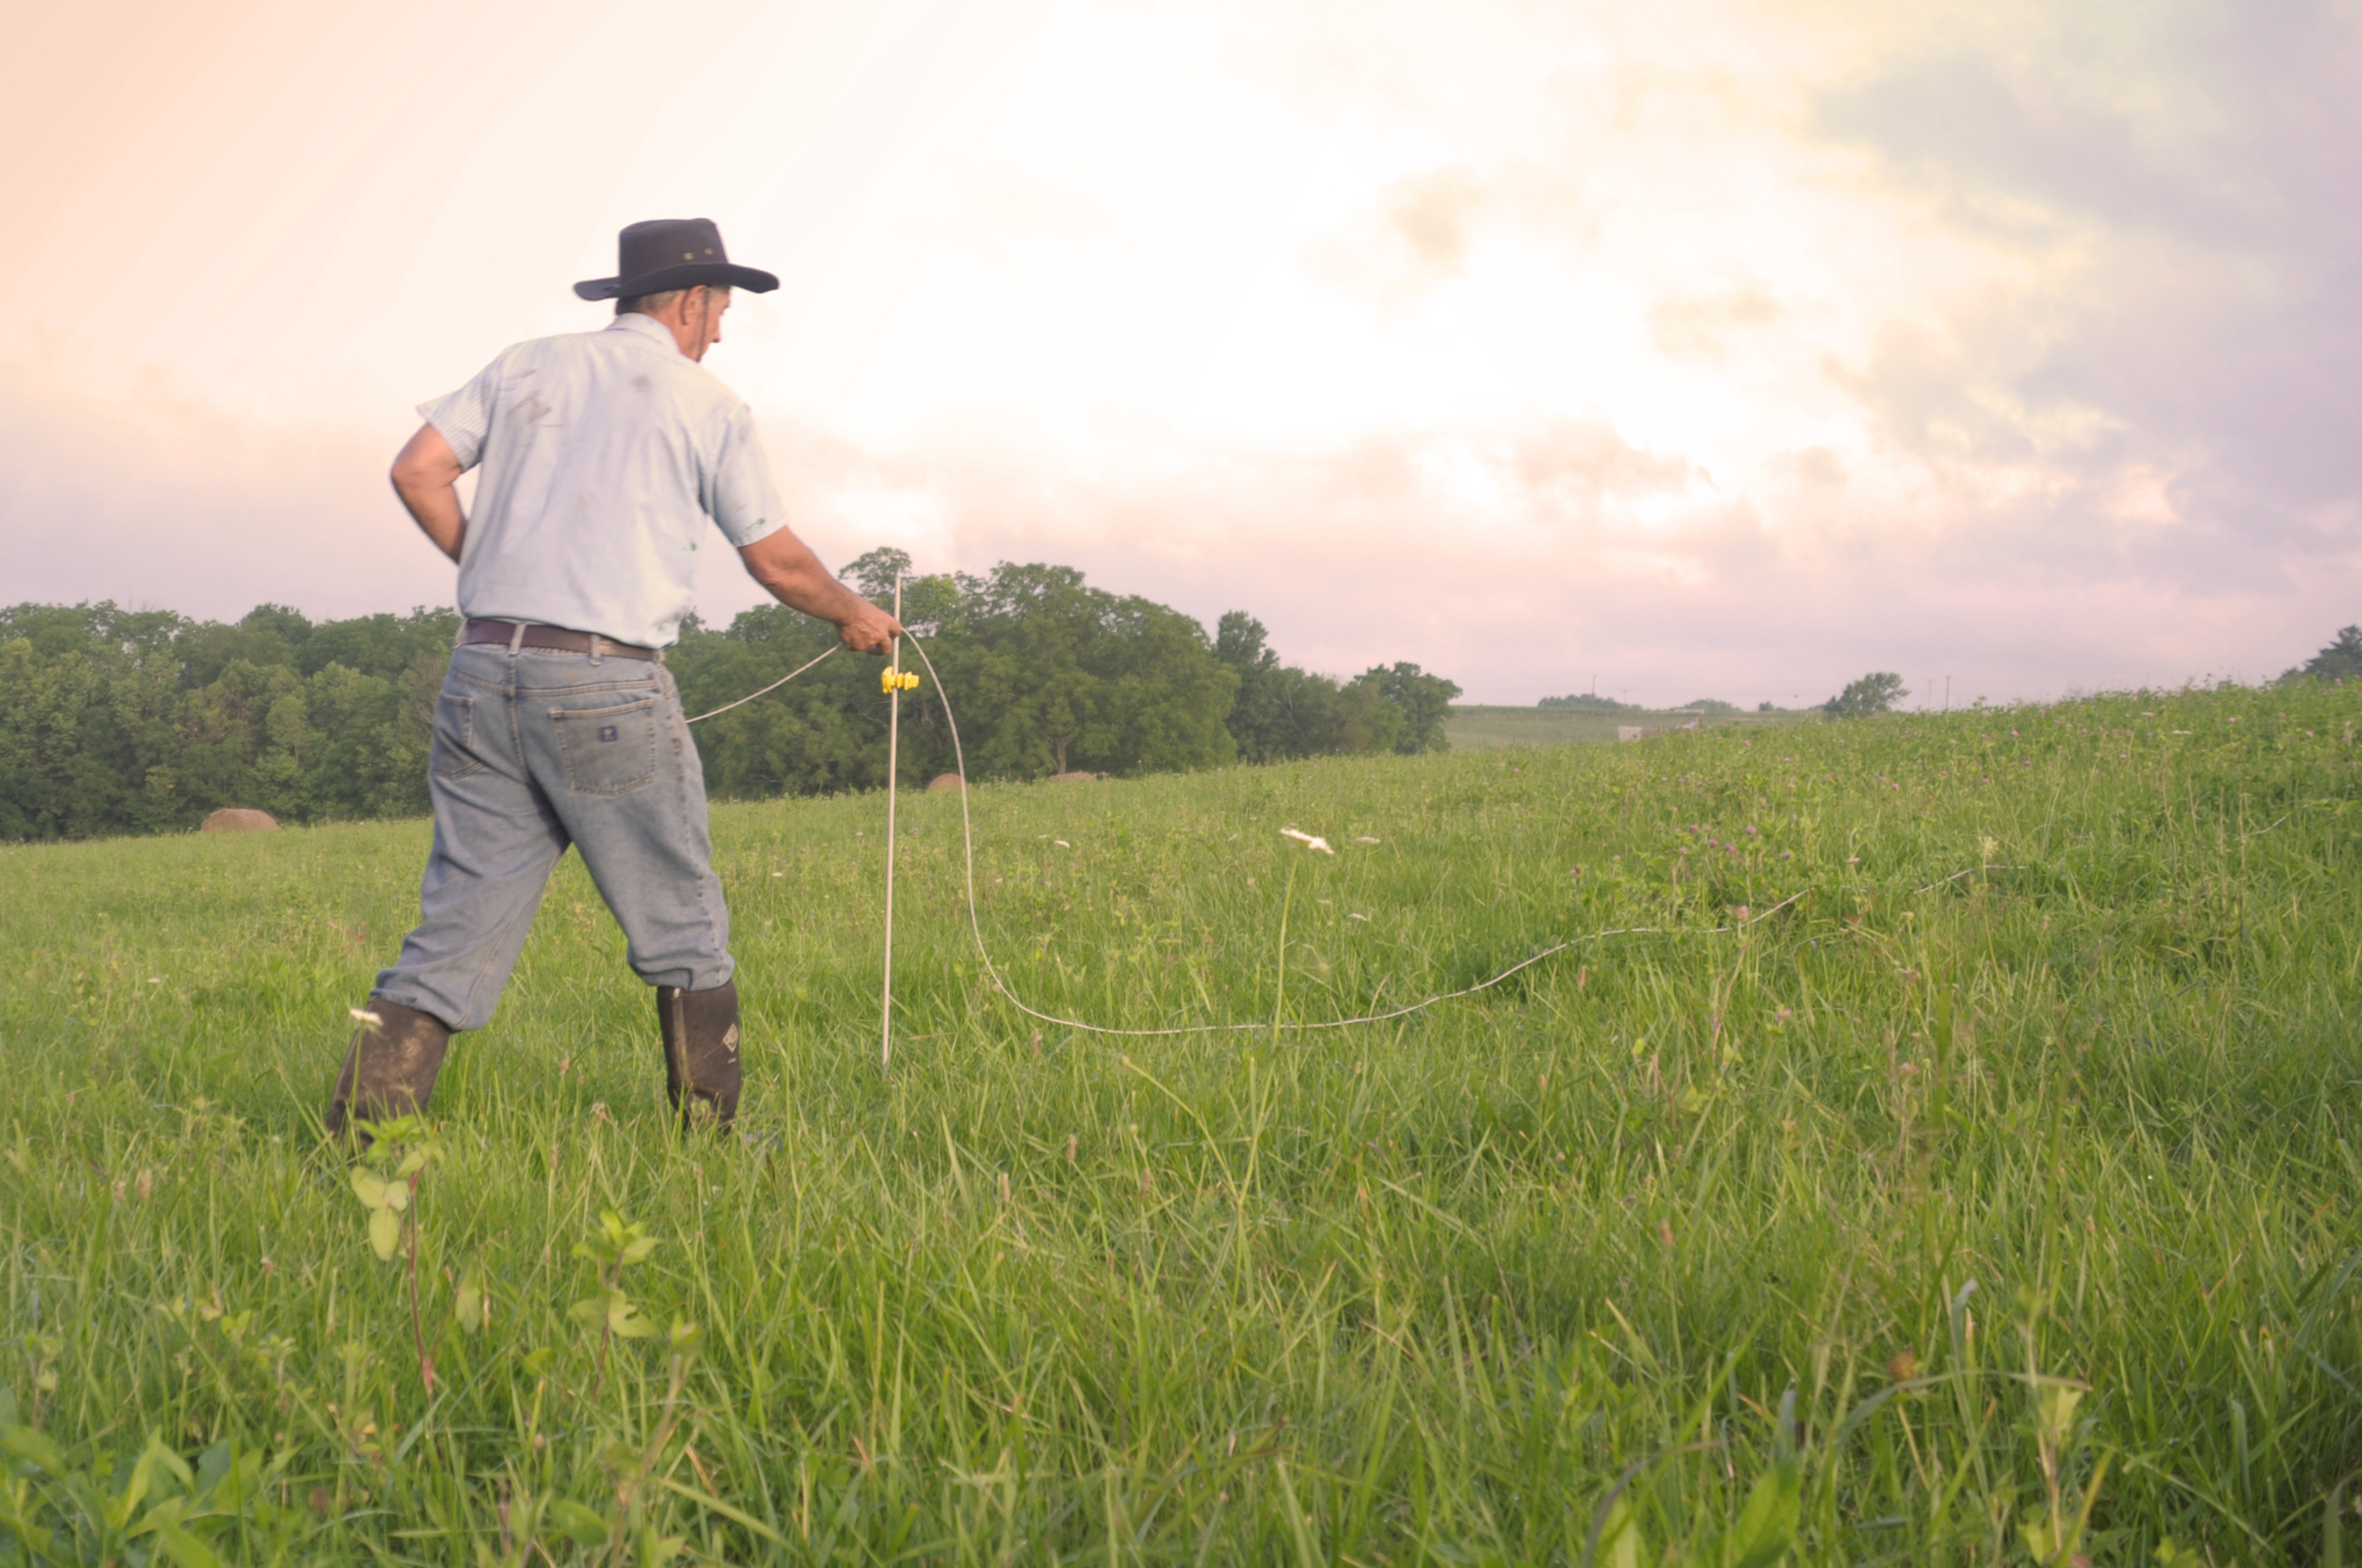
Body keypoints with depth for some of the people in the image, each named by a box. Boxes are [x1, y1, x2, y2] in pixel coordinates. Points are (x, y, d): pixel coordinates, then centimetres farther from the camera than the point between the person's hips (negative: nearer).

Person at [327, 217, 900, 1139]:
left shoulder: (527, 366, 16)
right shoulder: (708, 404, 7)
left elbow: (417, 472, 6)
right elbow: (777, 562, 12)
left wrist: (490, 570, 17)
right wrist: (854, 617, 30)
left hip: (484, 671, 4)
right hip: (605, 684, -4)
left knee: (460, 930, 6)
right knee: (681, 927, 10)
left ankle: (354, 1137, -3)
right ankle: (707, 1138, 15)